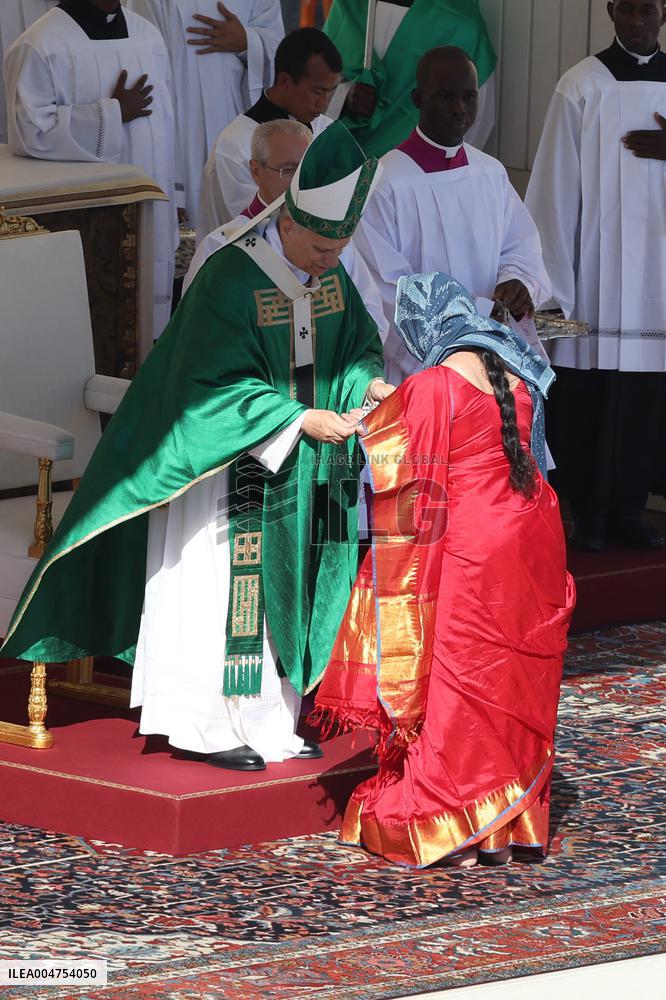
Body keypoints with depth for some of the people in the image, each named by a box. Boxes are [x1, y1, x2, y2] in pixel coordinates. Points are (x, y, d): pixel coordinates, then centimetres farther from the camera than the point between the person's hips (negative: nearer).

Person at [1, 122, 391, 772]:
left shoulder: (330, 276, 0)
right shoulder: (230, 278, -21)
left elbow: (357, 345, 12)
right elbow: (221, 385, -23)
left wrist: (370, 383, -11)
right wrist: (301, 418, -26)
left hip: (297, 470, 7)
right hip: (230, 464, -7)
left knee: (283, 589, 10)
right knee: (224, 589, -4)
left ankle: (269, 725, 18)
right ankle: (201, 726, 4)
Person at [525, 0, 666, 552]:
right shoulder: (583, 86, -2)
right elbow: (557, 188, -4)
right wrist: (553, 282, -8)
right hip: (597, 275, -3)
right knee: (591, 396, -4)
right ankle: (589, 511, 5)